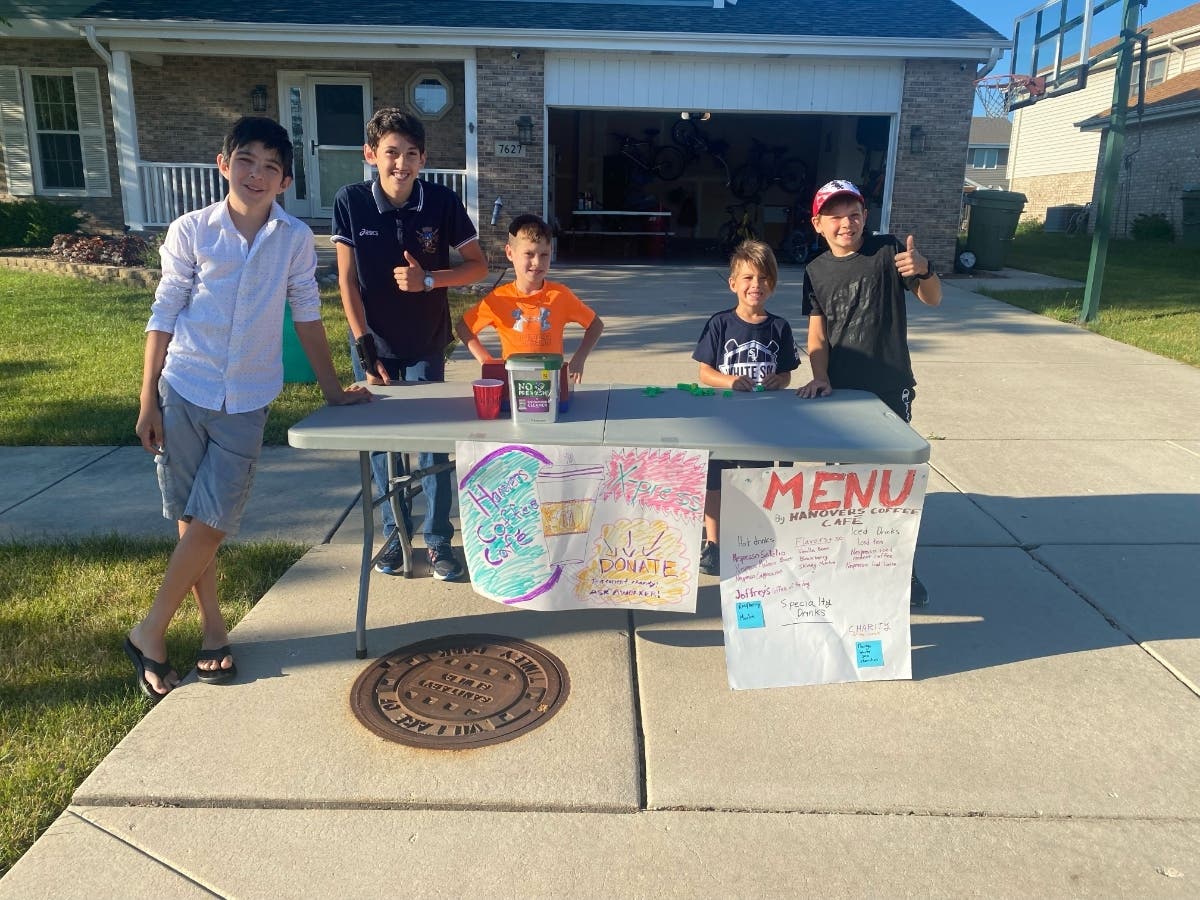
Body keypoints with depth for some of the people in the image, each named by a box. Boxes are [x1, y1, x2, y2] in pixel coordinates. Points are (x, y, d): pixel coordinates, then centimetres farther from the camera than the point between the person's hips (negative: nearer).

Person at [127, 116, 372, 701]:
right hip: (183, 392, 0)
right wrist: (147, 401, -1)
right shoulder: (191, 230, -3)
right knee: (192, 520, 8)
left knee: (212, 523, -3)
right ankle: (212, 626, 24)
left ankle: (150, 632, 15)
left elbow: (306, 315, 7)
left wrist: (331, 387, 9)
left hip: (247, 402, 0)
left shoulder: (295, 238, -2)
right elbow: (164, 317, 0)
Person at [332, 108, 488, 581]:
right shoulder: (350, 202, -11)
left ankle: (438, 539, 15)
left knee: (432, 439, 2)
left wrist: (429, 279, -20)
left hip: (426, 343, -1)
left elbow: (478, 265, -3)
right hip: (372, 343, 1)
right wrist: (365, 347, -11)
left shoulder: (442, 201, -12)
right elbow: (347, 280, -7)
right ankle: (395, 532, 26)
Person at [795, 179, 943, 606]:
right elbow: (817, 333, 2)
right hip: (839, 391, 3)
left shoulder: (888, 250, -6)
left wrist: (923, 270, -31)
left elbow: (933, 299, -10)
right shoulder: (816, 271, 3)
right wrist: (820, 377, -13)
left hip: (890, 388, -3)